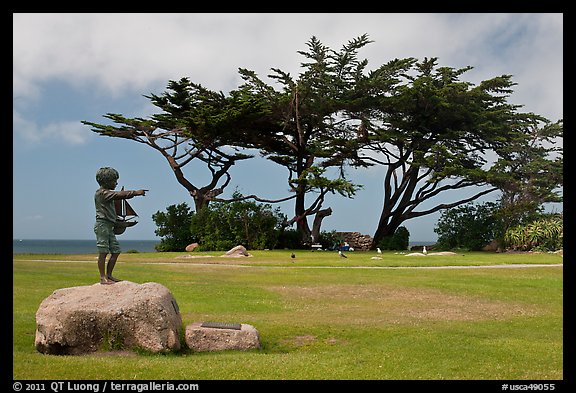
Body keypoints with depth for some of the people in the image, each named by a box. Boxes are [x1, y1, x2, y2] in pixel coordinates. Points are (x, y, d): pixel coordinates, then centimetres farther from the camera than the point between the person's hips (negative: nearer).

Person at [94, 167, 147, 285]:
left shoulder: (107, 193, 21)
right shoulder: (101, 193, -9)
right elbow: (119, 195, -23)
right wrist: (135, 192, -21)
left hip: (109, 226, 10)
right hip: (102, 225, -10)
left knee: (116, 251, 8)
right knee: (103, 252, -7)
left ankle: (109, 275, 15)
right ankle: (103, 278, -3)